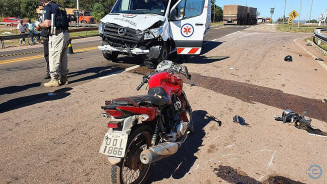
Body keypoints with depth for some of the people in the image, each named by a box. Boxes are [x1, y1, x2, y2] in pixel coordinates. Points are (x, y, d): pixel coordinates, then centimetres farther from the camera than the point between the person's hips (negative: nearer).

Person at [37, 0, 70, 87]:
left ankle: (55, 79, -1)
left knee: (53, 58, -3)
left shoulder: (48, 7, -4)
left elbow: (47, 24, -13)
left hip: (57, 35, -8)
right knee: (63, 58, 13)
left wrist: (39, 25, 6)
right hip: (65, 34, 8)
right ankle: (63, 78, 19)